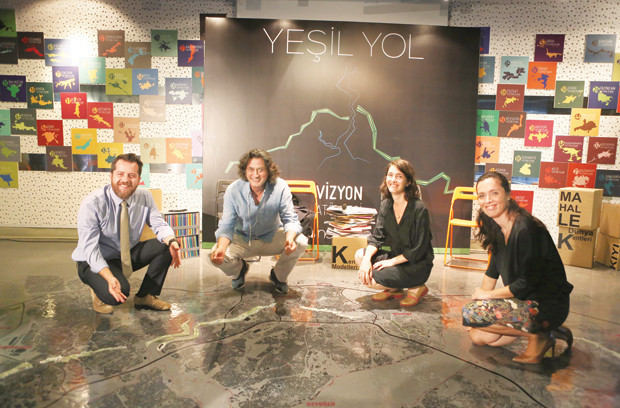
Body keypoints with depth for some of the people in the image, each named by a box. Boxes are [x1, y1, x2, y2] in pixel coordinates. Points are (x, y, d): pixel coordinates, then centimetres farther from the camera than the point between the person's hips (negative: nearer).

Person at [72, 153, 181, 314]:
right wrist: (110, 278, -41)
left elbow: (159, 225, -10)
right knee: (119, 291, -34)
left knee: (166, 245, -18)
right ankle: (98, 291, 5)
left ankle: (145, 296, -3)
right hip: (94, 261, -5)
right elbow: (90, 249, -26)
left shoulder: (144, 197, -10)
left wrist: (172, 241, -36)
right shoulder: (92, 204, -24)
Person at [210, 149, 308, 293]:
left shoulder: (280, 187, -19)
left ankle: (278, 276, 6)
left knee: (301, 242, -27)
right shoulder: (233, 190, -18)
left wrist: (290, 238, -42)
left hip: (273, 237, 0)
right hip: (242, 239, 0)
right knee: (216, 256, -25)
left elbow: (290, 219, -18)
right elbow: (227, 225, -16)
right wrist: (221, 248, -38)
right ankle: (240, 269, 16)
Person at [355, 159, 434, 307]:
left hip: (417, 265, -7)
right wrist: (366, 259, -19)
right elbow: (377, 237, -2)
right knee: (360, 255, -11)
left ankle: (415, 288, 1)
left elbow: (419, 250, -17)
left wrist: (392, 261, -16)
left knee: (370, 279, -20)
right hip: (396, 256, 7)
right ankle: (394, 290, 7)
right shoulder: (386, 205, 0)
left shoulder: (419, 209, -20)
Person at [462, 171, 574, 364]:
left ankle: (537, 337, -5)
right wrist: (481, 295, 6)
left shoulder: (525, 229, -24)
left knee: (471, 313, -22)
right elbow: (493, 269, 13)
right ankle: (546, 332, 15)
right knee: (477, 336, 8)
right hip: (524, 299, 9)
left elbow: (527, 283, -22)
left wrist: (488, 295, -11)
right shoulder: (496, 227, 3)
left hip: (548, 305, -9)